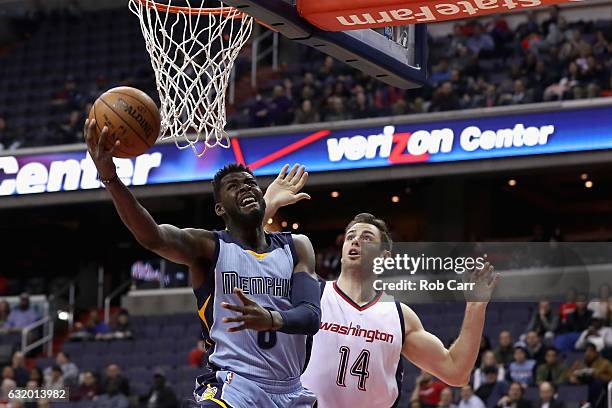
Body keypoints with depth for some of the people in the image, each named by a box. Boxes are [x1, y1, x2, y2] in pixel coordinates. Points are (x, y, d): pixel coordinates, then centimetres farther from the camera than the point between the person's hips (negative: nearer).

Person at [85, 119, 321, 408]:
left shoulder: (297, 247, 9)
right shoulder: (209, 247, -1)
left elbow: (312, 316, -5)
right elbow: (152, 237, -22)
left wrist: (271, 319, -29)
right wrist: (110, 178, -39)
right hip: (233, 382, -5)